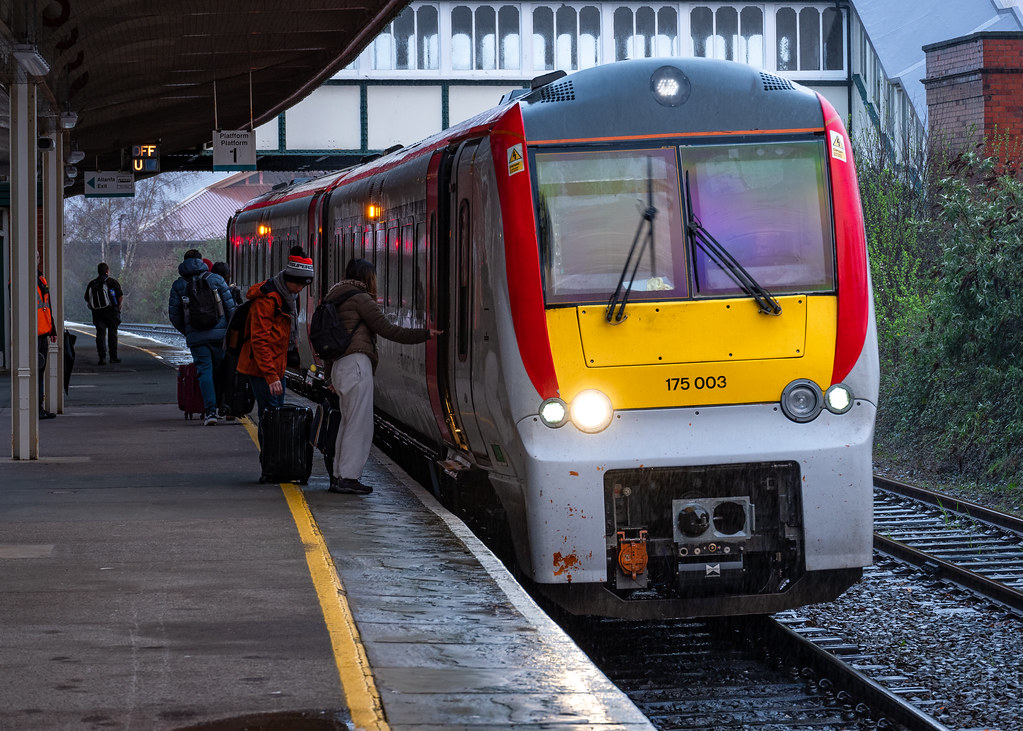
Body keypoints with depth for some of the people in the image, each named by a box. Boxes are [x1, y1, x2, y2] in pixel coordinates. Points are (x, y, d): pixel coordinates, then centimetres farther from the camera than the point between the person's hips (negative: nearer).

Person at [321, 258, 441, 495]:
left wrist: (331, 376, 31)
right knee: (359, 423, -8)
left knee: (348, 422, 13)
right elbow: (386, 329, -8)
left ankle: (339, 476, 13)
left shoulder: (334, 299, 22)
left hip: (339, 367, 9)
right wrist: (424, 334, -3)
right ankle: (348, 477, -12)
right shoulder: (360, 298, -5)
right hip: (356, 362, -9)